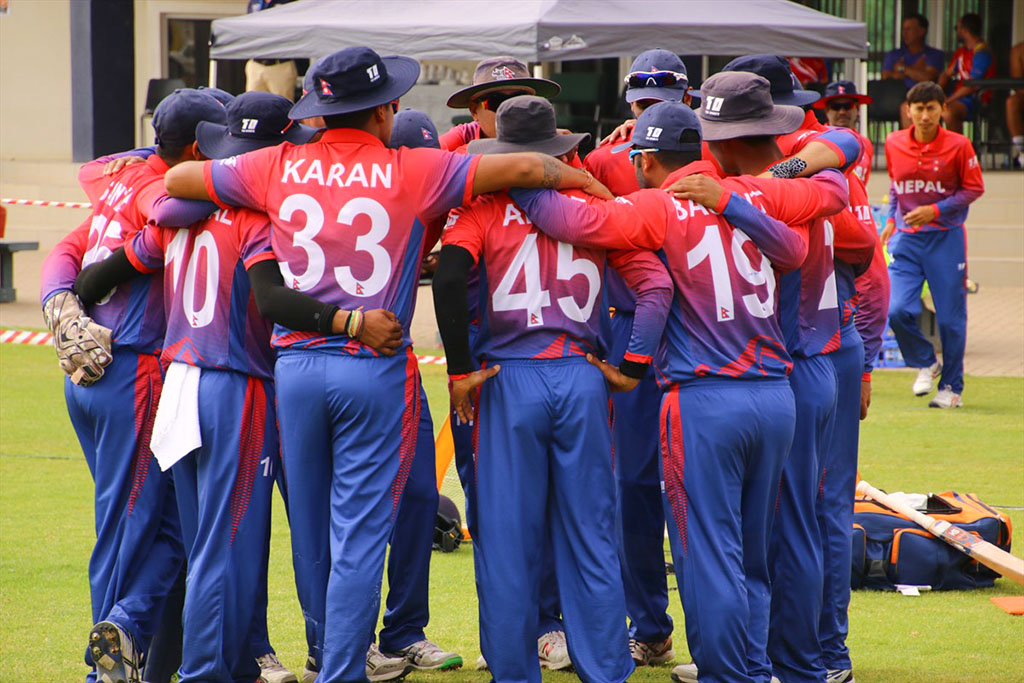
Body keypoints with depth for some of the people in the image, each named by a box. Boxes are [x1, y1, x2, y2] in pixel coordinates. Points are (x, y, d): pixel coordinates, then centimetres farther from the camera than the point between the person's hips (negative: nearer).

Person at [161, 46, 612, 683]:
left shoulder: (279, 169, 3)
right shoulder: (411, 172, -5)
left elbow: (177, 180, 12)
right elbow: (524, 168, -7)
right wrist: (586, 181, 11)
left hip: (295, 365, 3)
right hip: (375, 370, -3)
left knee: (312, 528, 16)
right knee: (360, 533, 0)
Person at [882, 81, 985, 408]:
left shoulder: (958, 145, -8)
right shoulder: (893, 144, 3)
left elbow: (974, 188, -3)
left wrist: (935, 211, -13)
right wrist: (892, 219, 8)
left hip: (946, 238, -2)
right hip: (906, 239, 2)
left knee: (950, 317, 1)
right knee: (898, 311, -13)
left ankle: (952, 388, 17)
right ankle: (926, 364, 15)